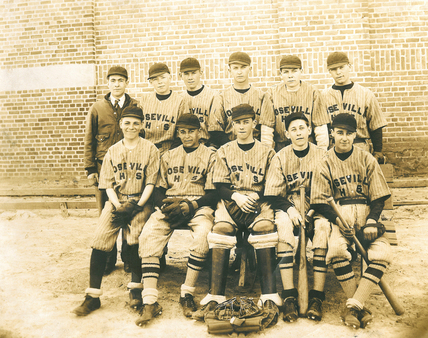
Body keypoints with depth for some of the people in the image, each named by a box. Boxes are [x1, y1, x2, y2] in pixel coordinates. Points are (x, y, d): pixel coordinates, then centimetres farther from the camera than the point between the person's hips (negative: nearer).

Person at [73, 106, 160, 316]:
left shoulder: (150, 149, 2)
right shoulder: (112, 151, 12)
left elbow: (150, 182, -2)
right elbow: (108, 184, 7)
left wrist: (137, 206, -13)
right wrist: (117, 205, -9)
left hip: (140, 201, -3)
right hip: (116, 200, 3)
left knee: (135, 236, -27)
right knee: (100, 238, -15)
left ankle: (135, 289, -9)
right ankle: (93, 295, -7)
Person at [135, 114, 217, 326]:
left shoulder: (210, 155, 9)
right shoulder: (168, 156, 22)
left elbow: (213, 194, 1)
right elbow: (159, 189, 16)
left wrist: (189, 205, -15)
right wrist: (164, 204, -7)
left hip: (199, 204, -2)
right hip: (170, 205, 3)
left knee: (203, 234, -35)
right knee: (148, 235, -26)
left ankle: (187, 294, -19)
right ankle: (150, 302, -24)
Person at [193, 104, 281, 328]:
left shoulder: (266, 153, 12)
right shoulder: (224, 152, 14)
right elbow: (219, 186, 7)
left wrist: (255, 196, -12)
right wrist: (236, 196, -12)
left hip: (258, 202, 0)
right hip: (230, 200, 1)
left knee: (265, 226, -34)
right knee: (221, 228, -32)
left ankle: (269, 300, -33)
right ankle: (215, 299, -31)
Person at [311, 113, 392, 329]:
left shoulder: (367, 160, 8)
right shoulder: (325, 163, 5)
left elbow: (379, 198, 5)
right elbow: (320, 203, 0)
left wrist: (371, 222, -12)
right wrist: (339, 222, -16)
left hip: (366, 213, 2)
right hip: (338, 215, -1)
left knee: (383, 253, -25)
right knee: (337, 248, -32)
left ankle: (353, 306, -18)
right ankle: (359, 307, -15)